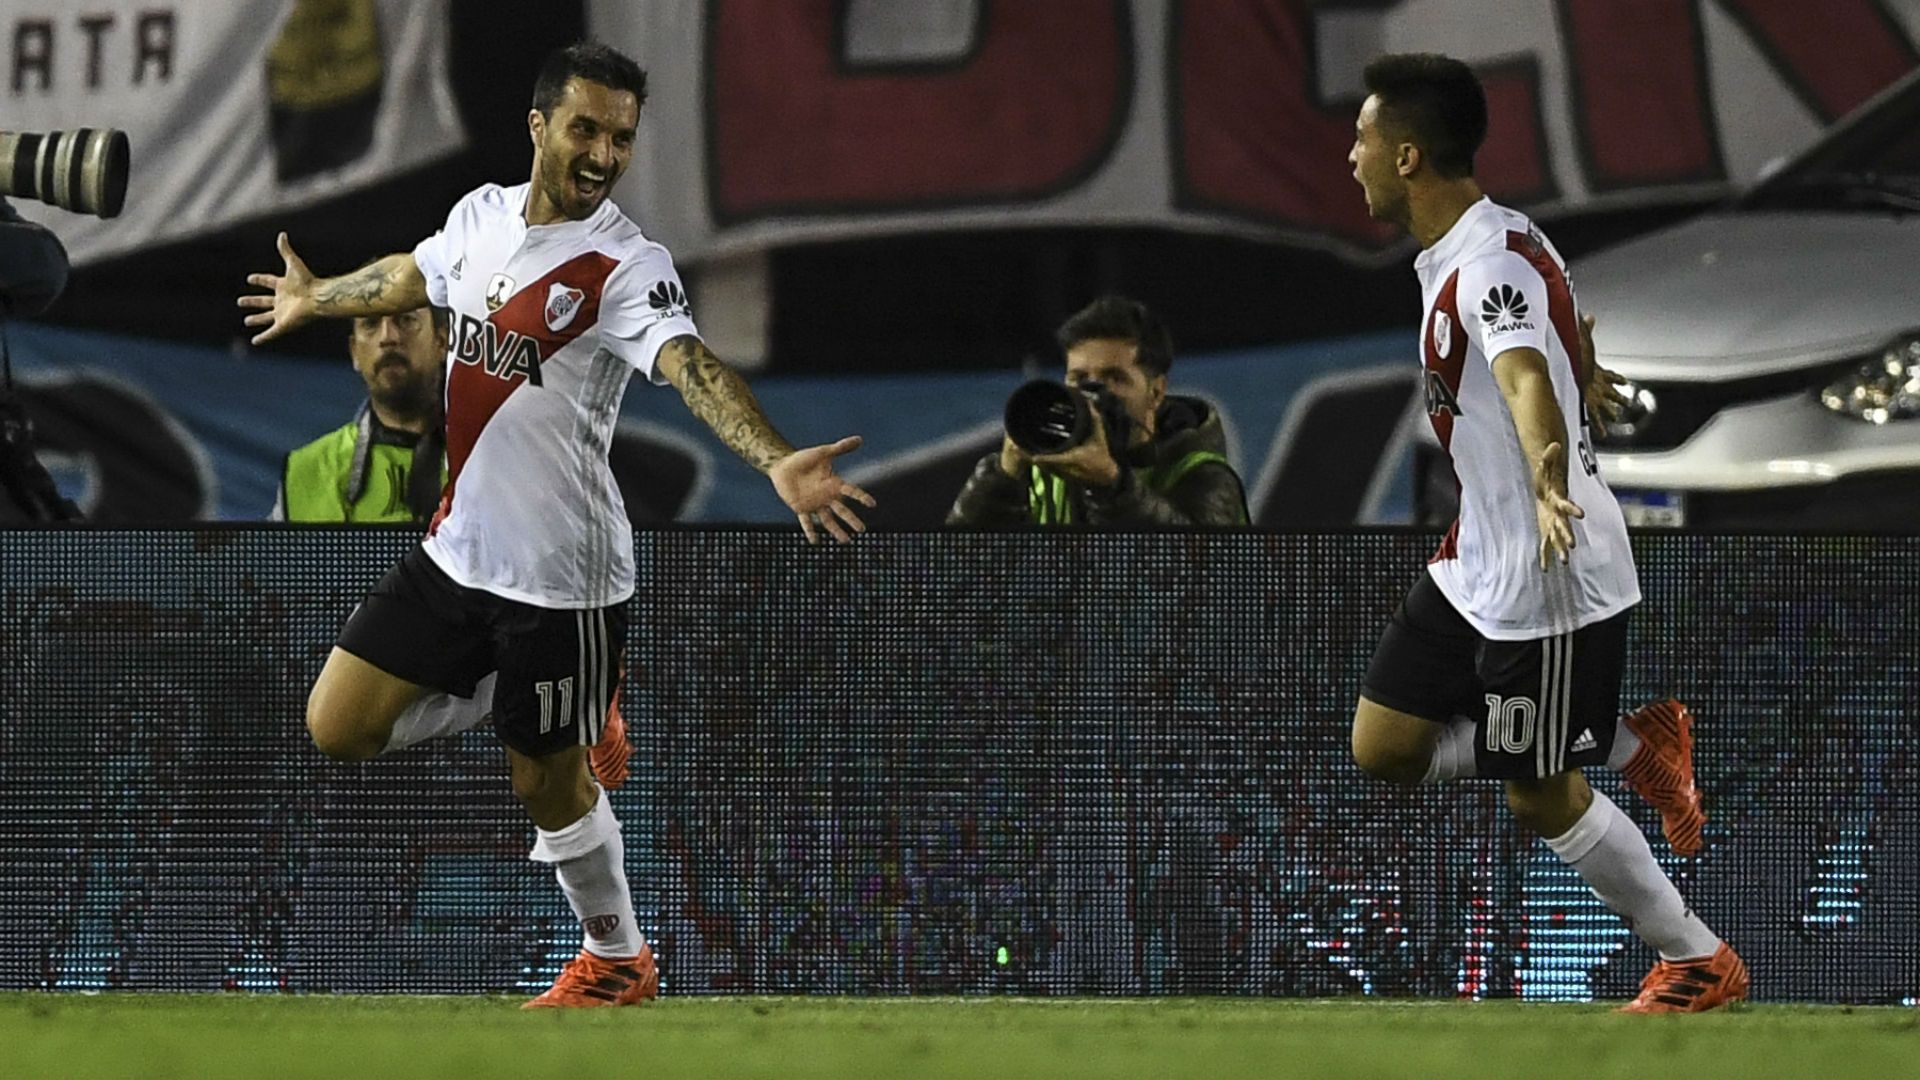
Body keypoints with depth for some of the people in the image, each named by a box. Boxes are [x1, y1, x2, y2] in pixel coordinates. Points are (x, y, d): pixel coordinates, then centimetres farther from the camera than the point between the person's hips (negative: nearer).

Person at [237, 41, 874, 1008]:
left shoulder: (625, 267, -18)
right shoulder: (481, 216, 2)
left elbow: (693, 368, -36)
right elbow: (414, 276, 25)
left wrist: (776, 460, -54)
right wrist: (316, 299, 44)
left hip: (559, 573, -6)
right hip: (457, 552, 6)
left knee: (547, 785, 5)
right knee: (339, 727, 5)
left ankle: (617, 962, 31)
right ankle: (577, 716, 21)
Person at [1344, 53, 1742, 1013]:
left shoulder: (1492, 263, -23)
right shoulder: (1460, 253, 8)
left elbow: (1529, 382, -43)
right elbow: (1576, 369, 25)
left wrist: (1549, 492, -61)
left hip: (1549, 578, -10)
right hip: (1478, 564, 10)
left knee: (1538, 796, 0)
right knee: (1384, 748, 7)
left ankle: (1699, 964, 16)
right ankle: (1635, 746, 16)